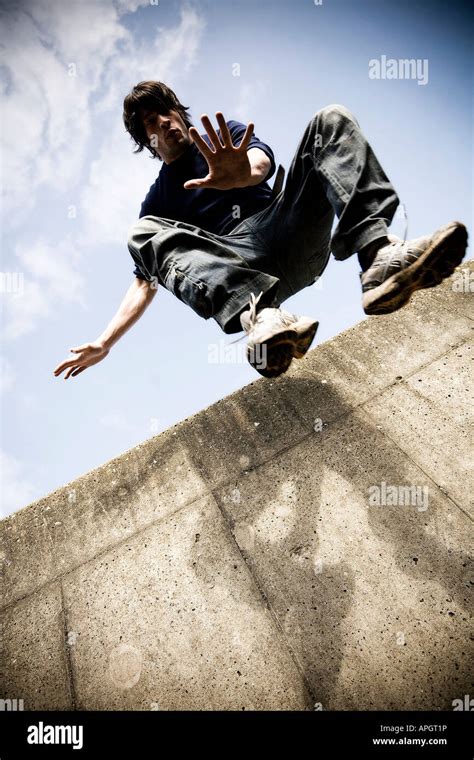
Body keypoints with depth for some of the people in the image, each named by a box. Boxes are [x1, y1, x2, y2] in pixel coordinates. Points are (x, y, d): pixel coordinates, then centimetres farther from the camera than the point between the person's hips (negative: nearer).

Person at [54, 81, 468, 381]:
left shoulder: (229, 137, 22)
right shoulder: (157, 200, 23)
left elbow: (263, 160, -3)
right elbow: (146, 280, 17)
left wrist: (244, 174, -31)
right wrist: (103, 343, 7)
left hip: (292, 240, 1)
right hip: (235, 270, 0)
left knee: (332, 120, -12)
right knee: (143, 233, -22)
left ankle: (379, 256, -40)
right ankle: (258, 316, -49)